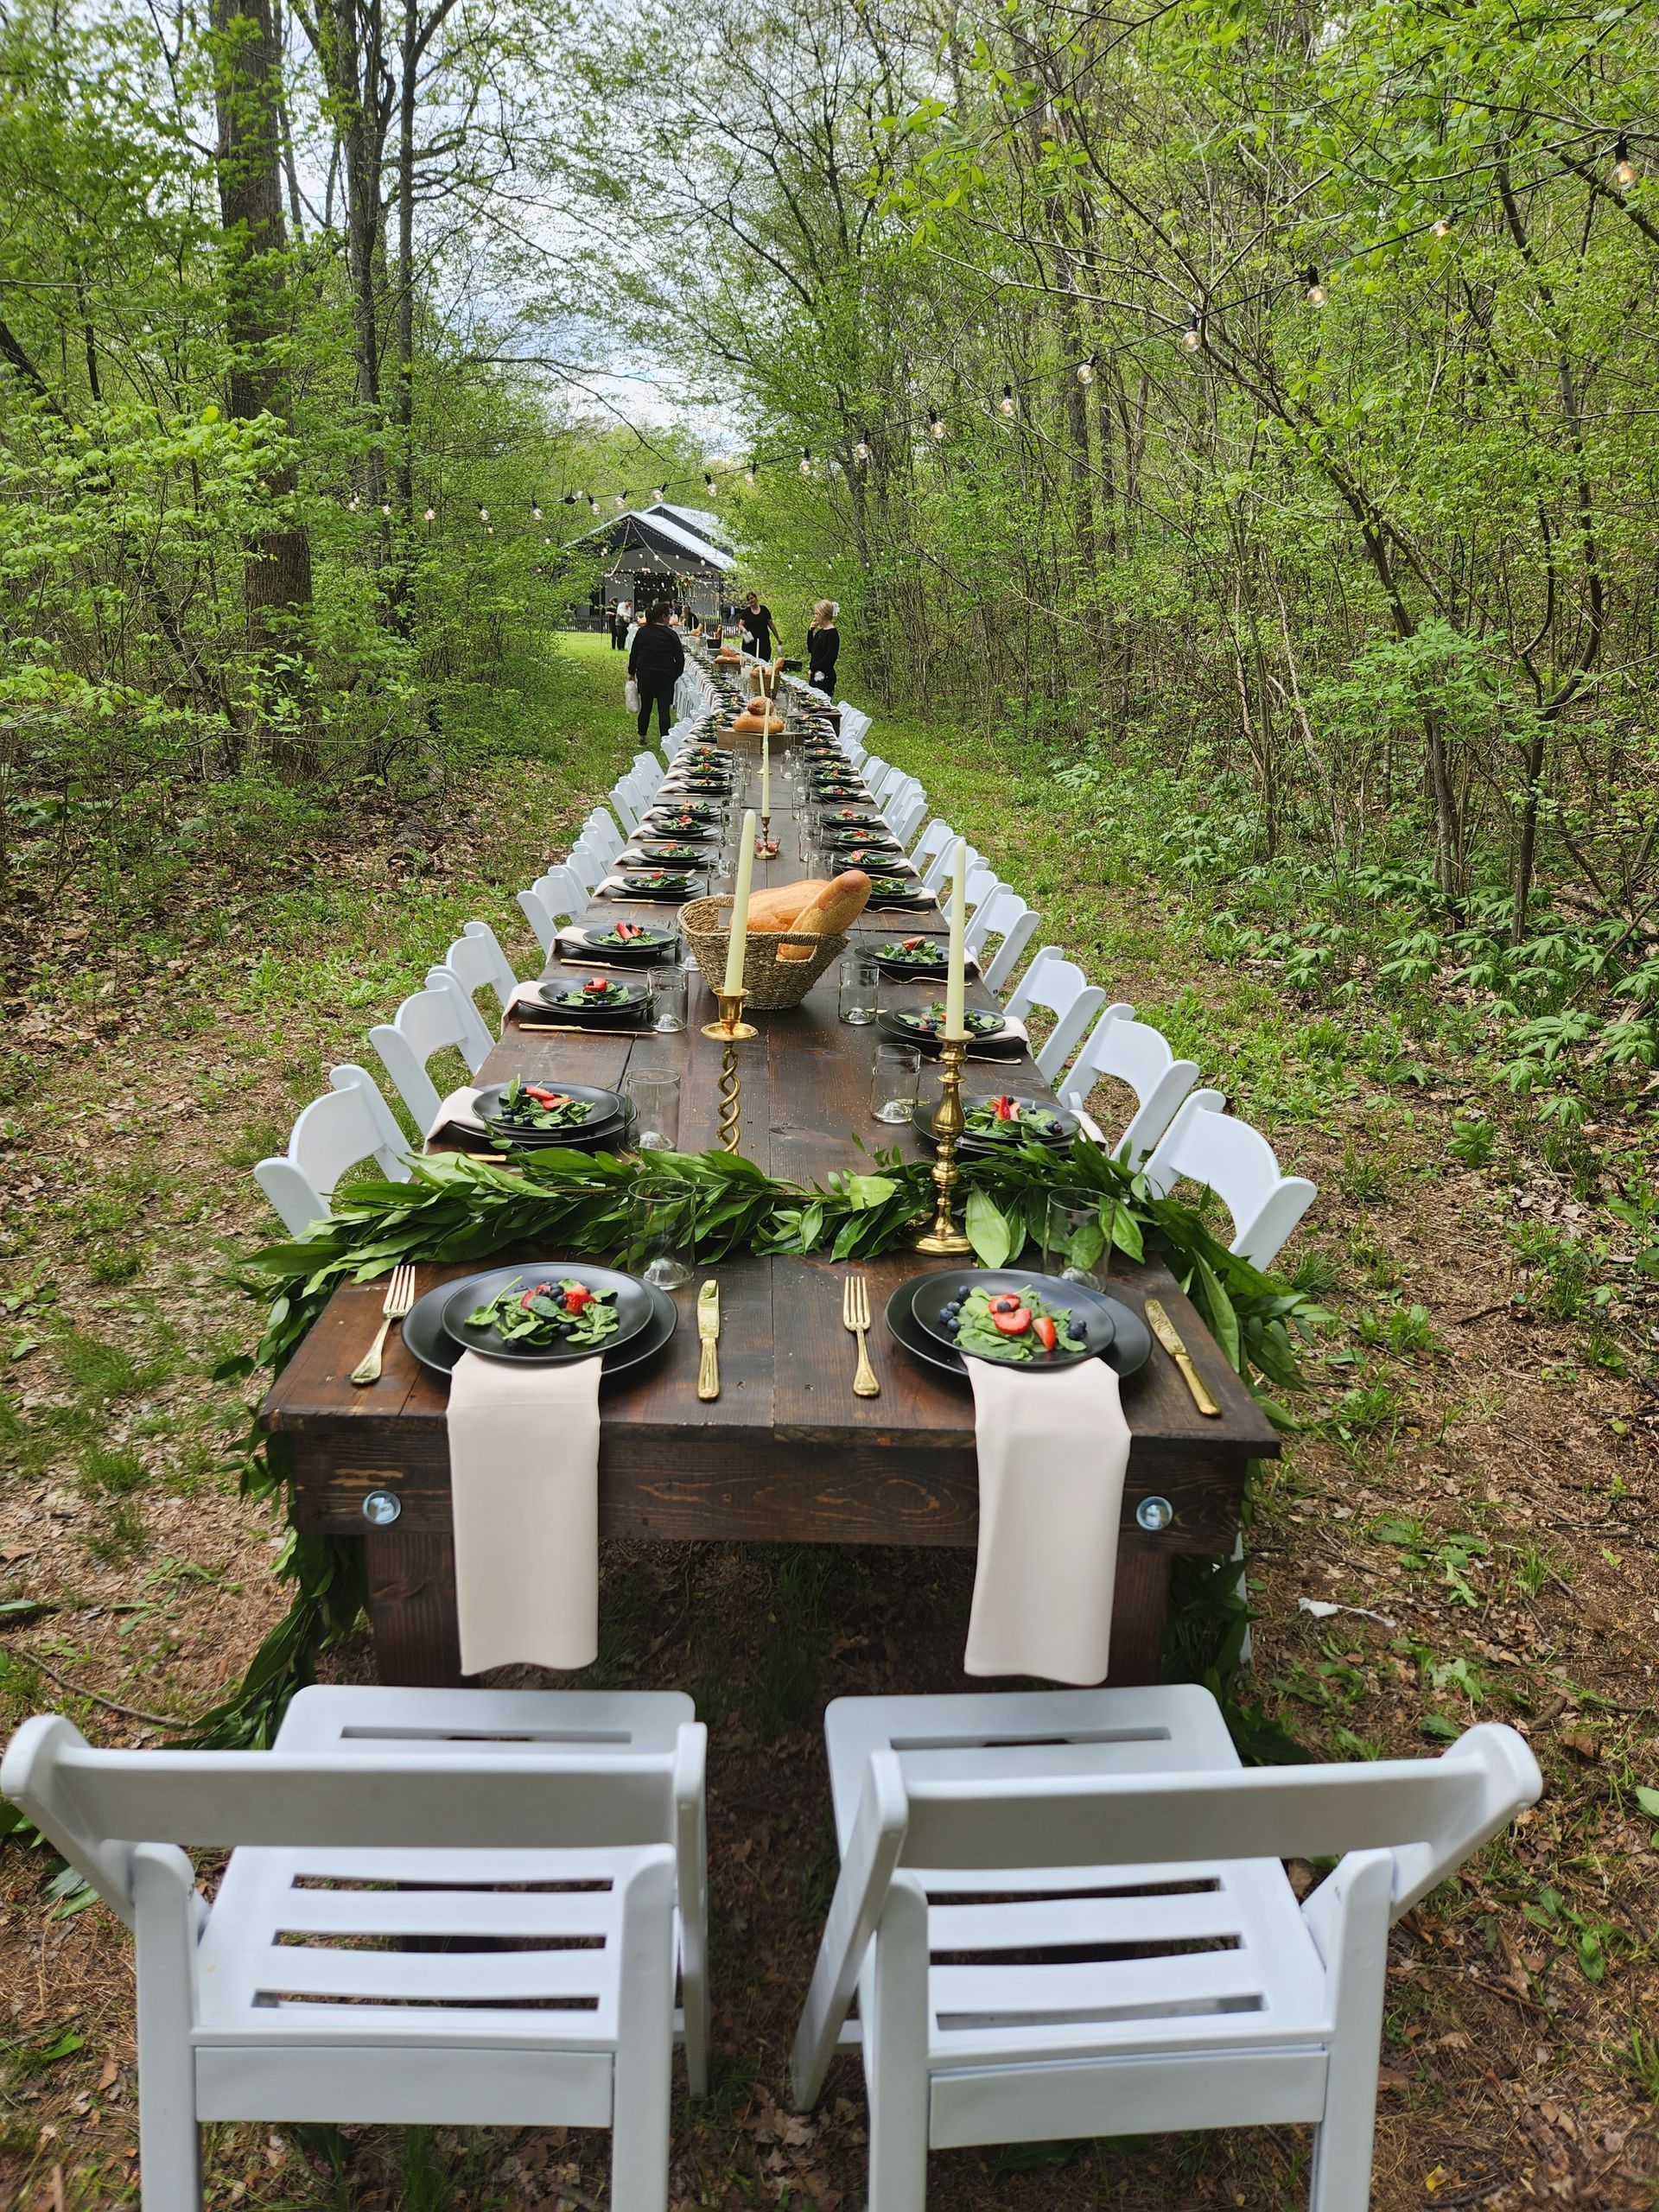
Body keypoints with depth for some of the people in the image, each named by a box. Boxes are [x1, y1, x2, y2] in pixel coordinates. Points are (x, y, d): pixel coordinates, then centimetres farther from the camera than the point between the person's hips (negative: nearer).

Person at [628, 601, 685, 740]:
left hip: (644, 675, 4)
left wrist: (631, 672, 19)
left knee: (645, 707, 17)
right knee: (664, 710, -2)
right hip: (665, 677, -4)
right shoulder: (671, 635, -9)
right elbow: (680, 659, -7)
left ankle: (642, 737, 27)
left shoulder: (641, 632, 2)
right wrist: (675, 676, 6)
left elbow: (633, 654, 8)